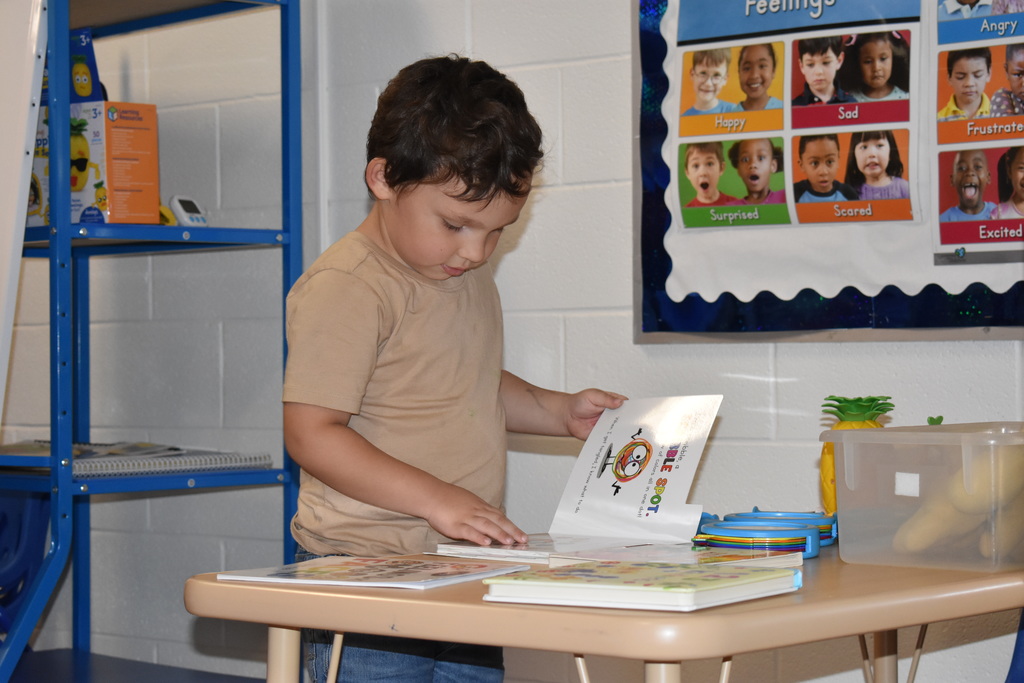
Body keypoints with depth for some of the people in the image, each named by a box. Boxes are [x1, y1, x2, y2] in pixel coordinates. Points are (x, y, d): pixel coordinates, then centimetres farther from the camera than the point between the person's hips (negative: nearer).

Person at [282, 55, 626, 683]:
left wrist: (560, 412, 12)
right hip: (368, 565, -8)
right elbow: (312, 431, -19)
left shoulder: (470, 276, 13)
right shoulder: (346, 286, -16)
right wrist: (434, 498, -25)